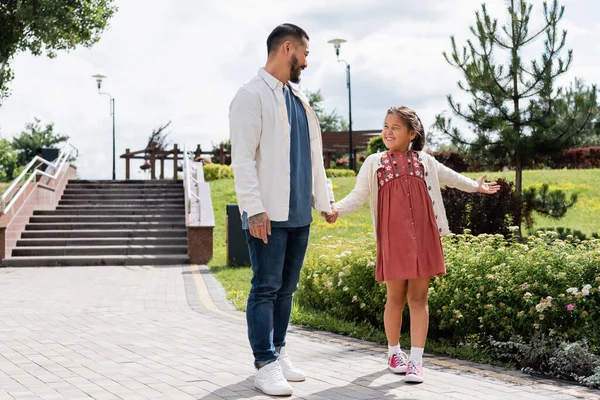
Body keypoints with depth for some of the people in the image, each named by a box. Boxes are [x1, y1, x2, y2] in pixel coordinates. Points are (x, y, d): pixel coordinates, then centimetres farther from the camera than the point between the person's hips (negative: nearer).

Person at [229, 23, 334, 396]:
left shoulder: (299, 98, 17)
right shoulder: (253, 95, -7)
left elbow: (314, 153, 20)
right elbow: (243, 157, -13)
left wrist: (324, 198, 16)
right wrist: (254, 208, -20)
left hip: (299, 213, 8)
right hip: (269, 214, -8)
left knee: (287, 288, 13)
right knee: (266, 288, -3)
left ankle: (279, 353, 22)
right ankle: (266, 365, 2)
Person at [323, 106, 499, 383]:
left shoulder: (424, 161, 10)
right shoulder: (374, 162, 3)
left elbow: (449, 177, 27)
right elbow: (358, 195, -3)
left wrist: (475, 186, 37)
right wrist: (337, 209, -21)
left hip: (423, 237, 2)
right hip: (393, 239, -1)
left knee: (418, 298, 0)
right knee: (396, 297, 5)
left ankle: (416, 360, 2)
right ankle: (394, 352, 24)